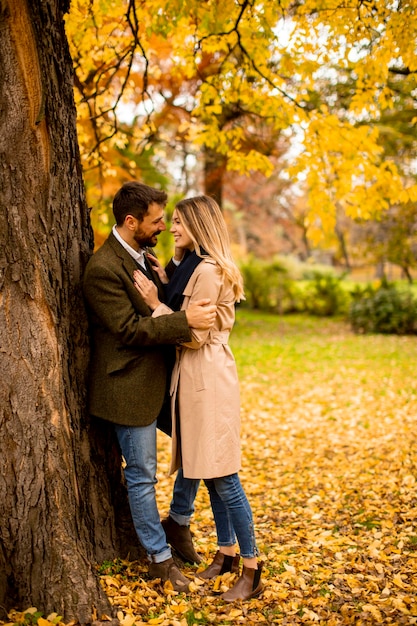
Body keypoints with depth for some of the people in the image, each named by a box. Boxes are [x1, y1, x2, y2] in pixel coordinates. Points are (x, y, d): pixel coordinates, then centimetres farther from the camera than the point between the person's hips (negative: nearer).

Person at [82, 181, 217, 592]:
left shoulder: (140, 256, 9)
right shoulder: (103, 269, -20)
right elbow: (129, 330, -23)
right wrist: (185, 321, -28)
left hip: (162, 379, 9)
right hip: (131, 388, -9)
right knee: (142, 477, 5)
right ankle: (160, 558, 21)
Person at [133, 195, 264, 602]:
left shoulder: (208, 270, -16)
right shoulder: (196, 267, 15)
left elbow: (194, 335, -18)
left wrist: (156, 304, -15)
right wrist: (166, 284, 7)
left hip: (208, 377, -10)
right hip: (193, 375, 10)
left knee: (223, 478, -4)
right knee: (210, 475, 16)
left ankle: (252, 570, 7)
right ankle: (226, 553, 29)